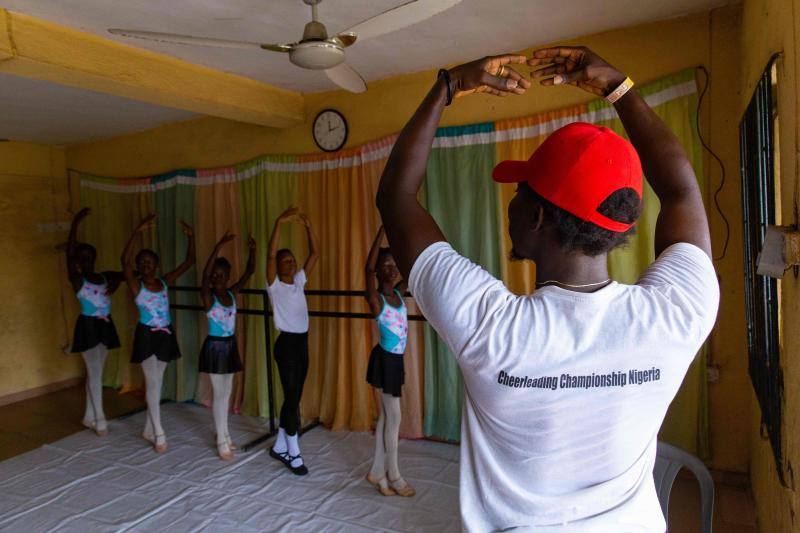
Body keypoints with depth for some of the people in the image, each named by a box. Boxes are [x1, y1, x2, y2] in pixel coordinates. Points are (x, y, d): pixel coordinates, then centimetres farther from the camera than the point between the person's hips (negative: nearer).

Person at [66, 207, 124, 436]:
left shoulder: (105, 276, 8)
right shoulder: (77, 279, -7)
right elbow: (69, 252, -18)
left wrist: (115, 283, -3)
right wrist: (76, 223, -25)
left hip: (105, 326, 5)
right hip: (88, 327, -5)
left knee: (95, 373, 13)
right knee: (95, 373, -5)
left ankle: (89, 417, 24)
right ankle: (100, 419, 3)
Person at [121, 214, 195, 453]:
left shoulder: (165, 282, 5)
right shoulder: (136, 285, -6)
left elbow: (189, 262, 2)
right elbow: (124, 260, -24)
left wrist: (190, 237, -11)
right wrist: (137, 232, -34)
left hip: (165, 335, 4)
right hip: (146, 335, -4)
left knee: (157, 382, 13)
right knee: (152, 383, -5)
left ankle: (149, 429, 27)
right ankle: (158, 433, 2)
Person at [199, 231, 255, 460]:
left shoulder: (232, 293, 3)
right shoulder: (208, 296, -12)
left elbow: (249, 272, -2)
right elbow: (204, 274, -30)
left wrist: (252, 250, -16)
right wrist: (219, 247, -39)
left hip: (230, 345, 6)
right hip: (214, 347, -6)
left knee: (226, 392, 15)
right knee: (219, 393, 0)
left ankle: (223, 434, 28)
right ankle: (222, 441, 10)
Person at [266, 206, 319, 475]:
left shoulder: (299, 280, 9)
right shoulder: (274, 285, -6)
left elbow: (315, 253, 5)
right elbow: (271, 255, -21)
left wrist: (308, 226, -6)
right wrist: (280, 222, -28)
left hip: (303, 342, 6)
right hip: (286, 344, -6)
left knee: (294, 397, 13)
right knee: (292, 397, -4)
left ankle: (280, 446, 28)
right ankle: (294, 454, 7)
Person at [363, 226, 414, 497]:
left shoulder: (399, 292, 4)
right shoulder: (375, 298, -14)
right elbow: (368, 269, -30)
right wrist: (383, 230, -35)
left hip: (396, 360, 7)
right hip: (384, 360, -7)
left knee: (386, 417, 15)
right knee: (393, 418, 3)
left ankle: (377, 472, 28)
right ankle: (393, 476, 20)